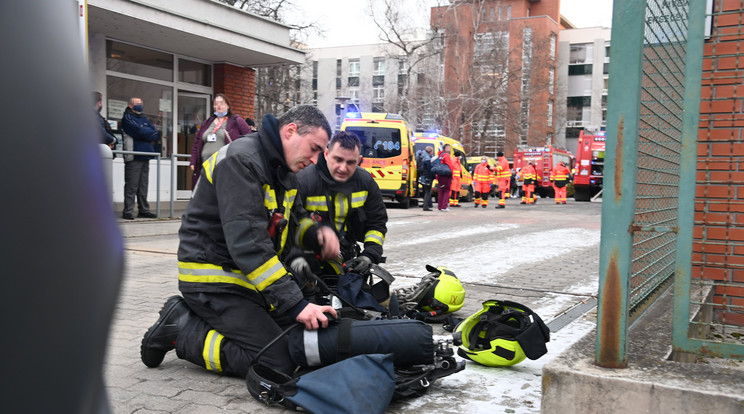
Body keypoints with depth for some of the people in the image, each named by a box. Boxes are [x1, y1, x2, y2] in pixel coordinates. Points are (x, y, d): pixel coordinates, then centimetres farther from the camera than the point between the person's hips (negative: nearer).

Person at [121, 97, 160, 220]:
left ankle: (144, 210, 15)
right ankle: (128, 212, -4)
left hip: (145, 156, 7)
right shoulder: (128, 118, 1)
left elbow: (156, 135, 10)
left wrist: (146, 134, -7)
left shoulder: (144, 119, 21)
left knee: (143, 186, 10)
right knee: (132, 186, -7)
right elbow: (139, 131, -14)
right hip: (133, 157, -7)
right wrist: (152, 133, 1)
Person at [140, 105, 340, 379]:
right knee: (278, 362, -16)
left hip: (249, 280, 10)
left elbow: (292, 219, 19)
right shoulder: (240, 160, -20)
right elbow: (246, 241, -29)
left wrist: (317, 233, -6)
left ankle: (203, 319, 11)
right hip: (213, 280, -10)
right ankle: (180, 329, -2)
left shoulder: (283, 169, 10)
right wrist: (297, 304, -30)